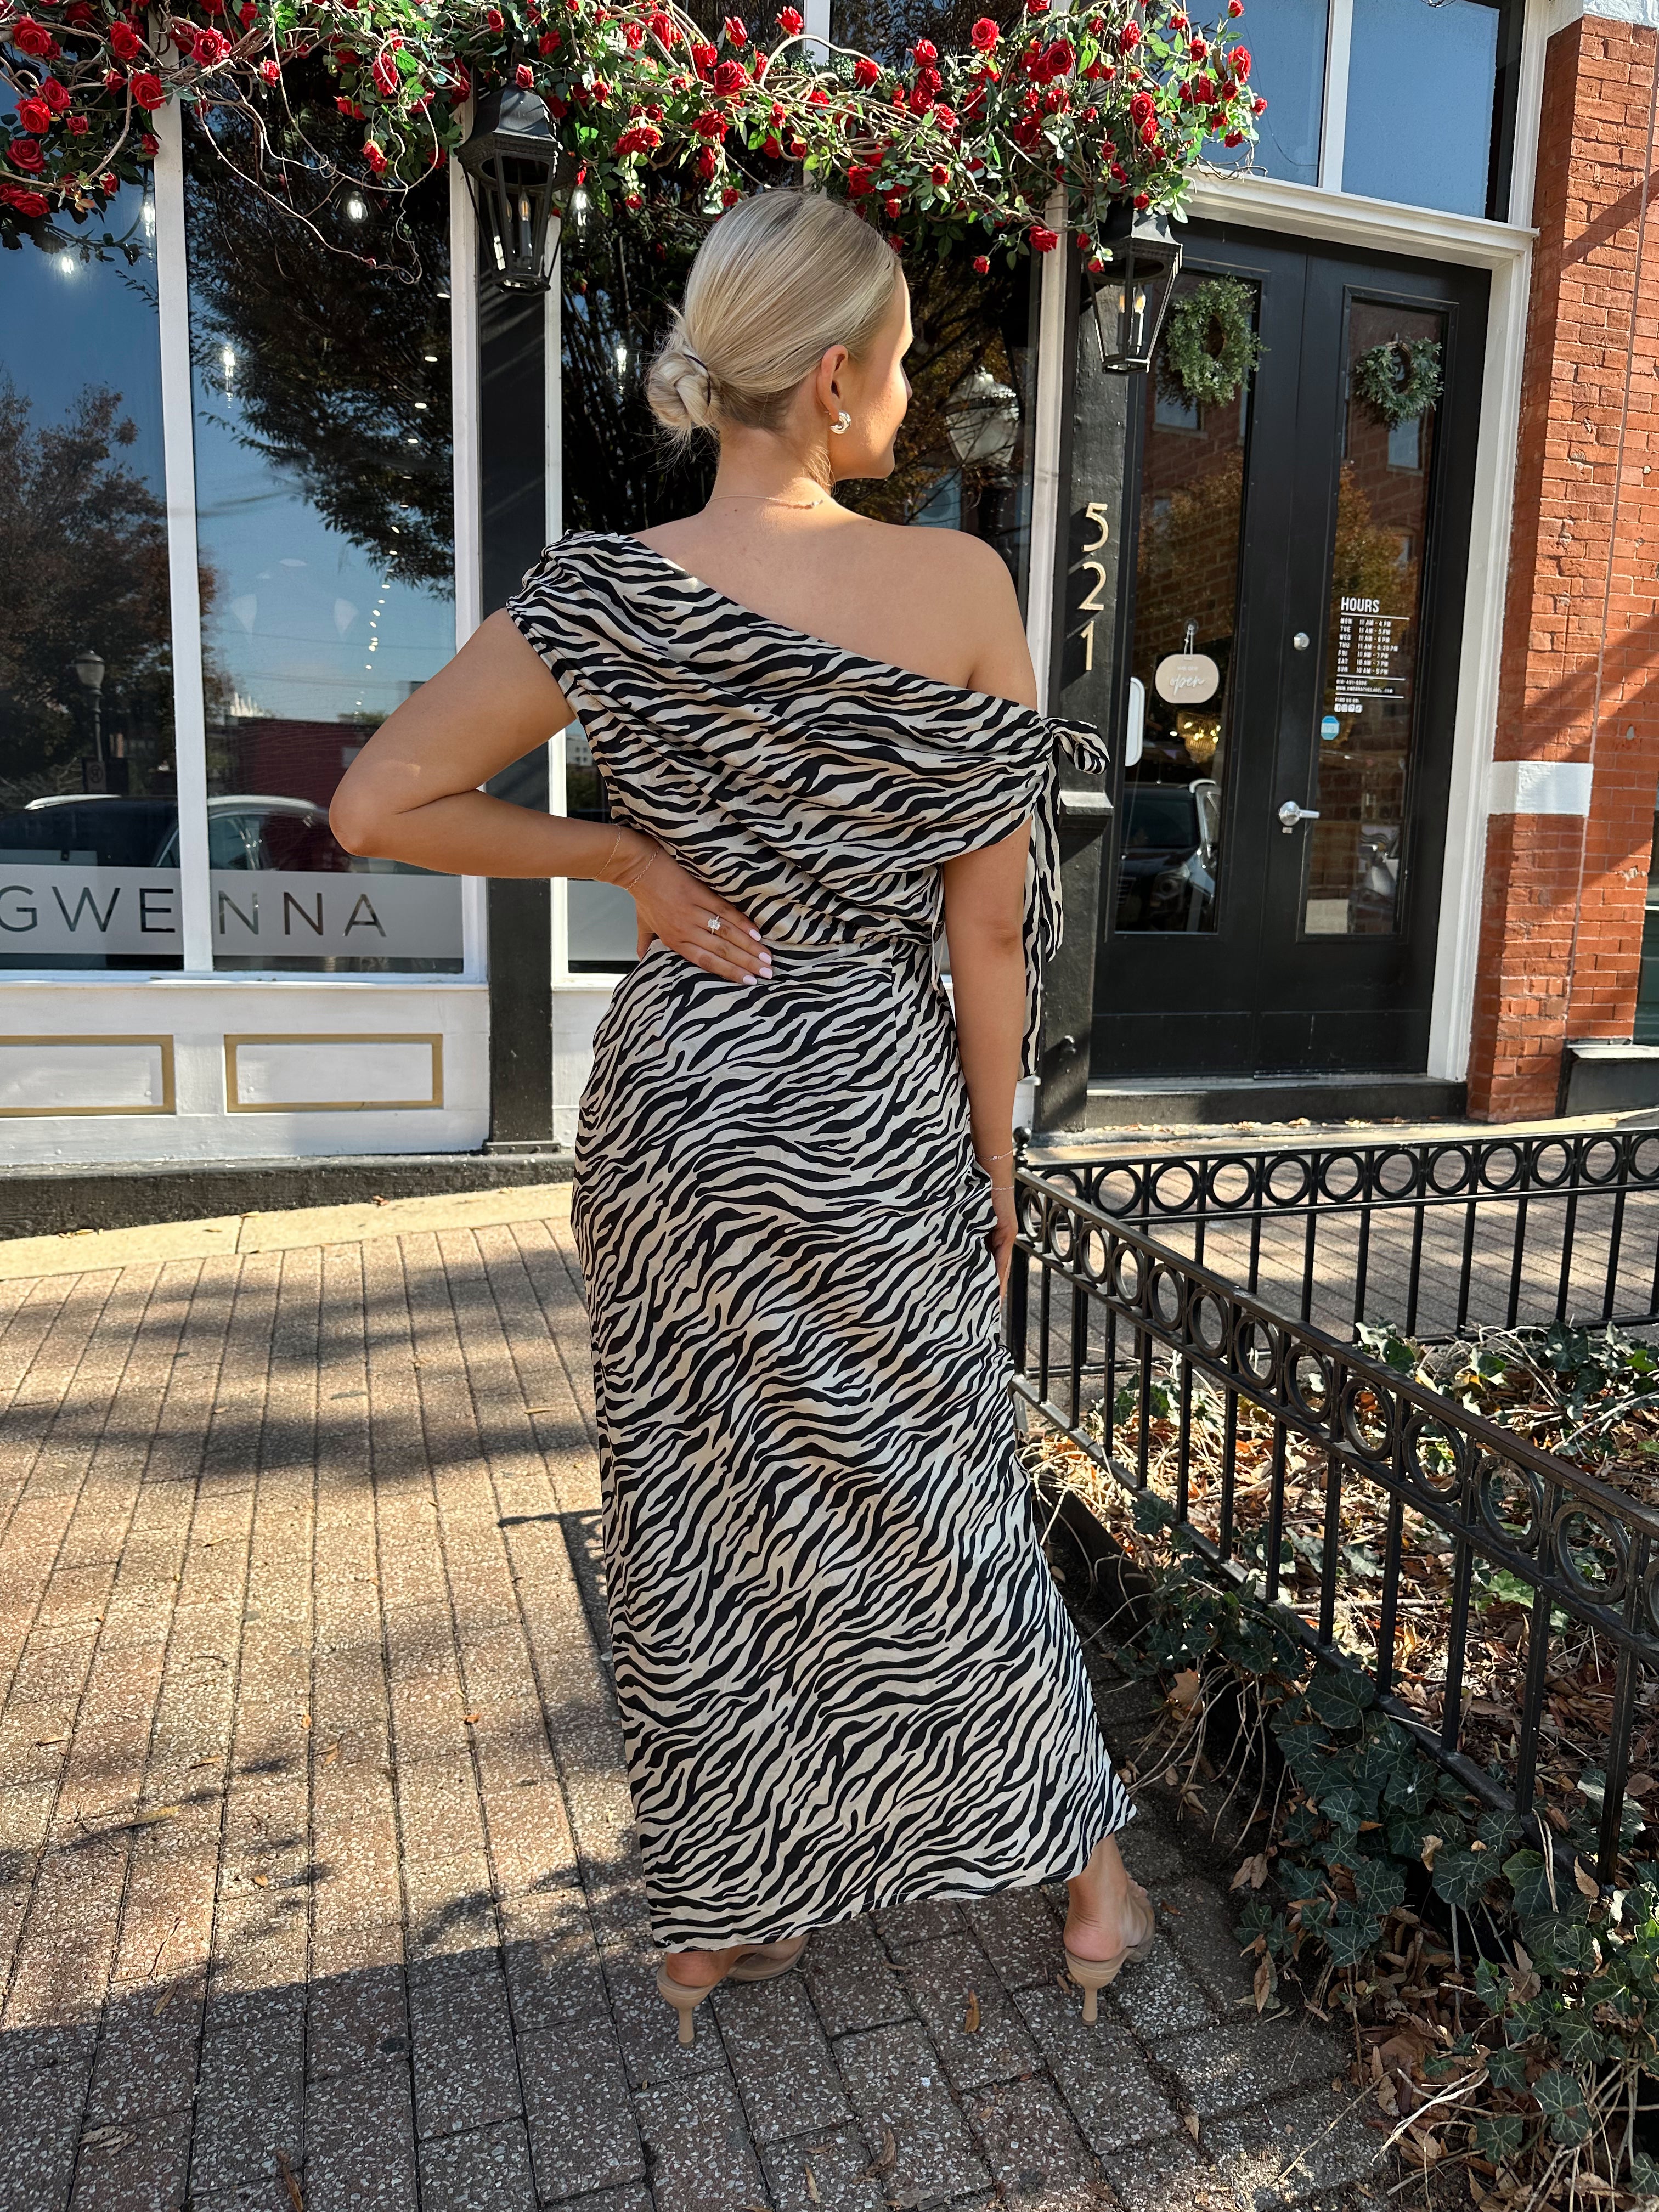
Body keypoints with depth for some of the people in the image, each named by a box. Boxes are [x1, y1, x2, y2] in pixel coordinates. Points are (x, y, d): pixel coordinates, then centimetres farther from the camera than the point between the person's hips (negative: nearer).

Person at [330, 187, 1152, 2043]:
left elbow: (375, 806, -3)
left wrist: (625, 859, 1)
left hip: (676, 1099, 2)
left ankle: (716, 1926, 37)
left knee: (697, 1524, 16)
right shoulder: (960, 586, -10)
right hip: (878, 1112, -1)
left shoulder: (608, 595, -7)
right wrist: (993, 1157, 5)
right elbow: (991, 922, -7)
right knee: (934, 1499, 17)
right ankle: (1094, 1885, 38)